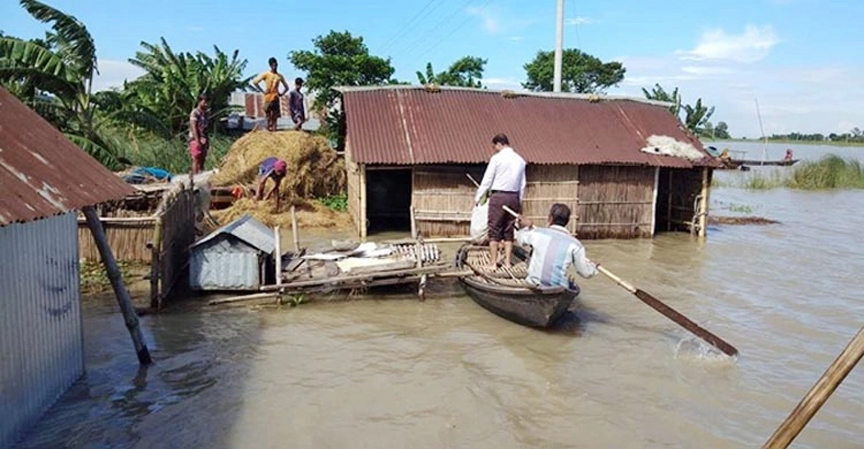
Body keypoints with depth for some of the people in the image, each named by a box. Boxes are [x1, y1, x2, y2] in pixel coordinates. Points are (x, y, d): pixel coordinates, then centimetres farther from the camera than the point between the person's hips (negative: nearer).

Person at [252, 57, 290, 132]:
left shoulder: (280, 76, 12)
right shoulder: (266, 74, 0)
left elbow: (287, 87, 22)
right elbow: (254, 82, -6)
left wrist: (281, 93, 7)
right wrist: (262, 91, -7)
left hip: (276, 97, 4)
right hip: (268, 96, -4)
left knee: (275, 114, 0)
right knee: (268, 112, -5)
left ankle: (274, 128, 1)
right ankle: (269, 127, -3)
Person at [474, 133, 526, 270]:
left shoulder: (497, 158, -8)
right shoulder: (520, 160, 9)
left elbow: (487, 180, -7)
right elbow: (522, 185, 12)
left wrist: (477, 198, 1)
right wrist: (519, 202, 20)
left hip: (498, 196, -5)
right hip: (513, 197, 5)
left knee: (494, 230, 1)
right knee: (508, 231, 13)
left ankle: (493, 263, 3)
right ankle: (507, 261, 16)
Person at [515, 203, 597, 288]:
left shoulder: (537, 233, -5)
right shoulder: (575, 244, -8)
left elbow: (521, 238, 19)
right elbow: (586, 273, 1)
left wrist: (526, 227, 40)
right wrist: (593, 267, 24)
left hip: (534, 286, 0)